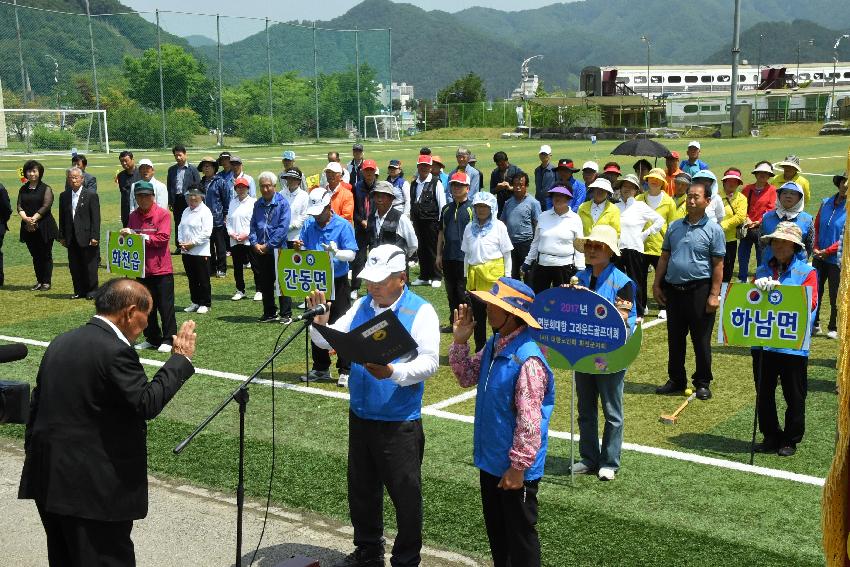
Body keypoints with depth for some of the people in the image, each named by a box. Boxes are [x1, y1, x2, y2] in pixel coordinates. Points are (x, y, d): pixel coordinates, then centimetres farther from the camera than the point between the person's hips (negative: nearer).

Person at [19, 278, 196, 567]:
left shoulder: (61, 342, 10)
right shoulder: (115, 351, -18)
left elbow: (37, 403, 14)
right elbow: (147, 404, -19)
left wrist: (35, 458, 21)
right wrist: (181, 358, -10)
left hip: (48, 479, 9)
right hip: (95, 486, -9)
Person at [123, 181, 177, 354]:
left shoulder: (163, 214, -7)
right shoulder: (133, 216, 10)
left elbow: (163, 238, -14)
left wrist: (143, 237, -18)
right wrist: (126, 235, -6)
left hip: (161, 268, -6)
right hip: (141, 267, 6)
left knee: (165, 305, -1)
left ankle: (168, 340, 6)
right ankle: (152, 339, 22)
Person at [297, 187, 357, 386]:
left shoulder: (343, 225, -8)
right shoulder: (309, 225, 7)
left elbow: (351, 254, -14)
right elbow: (303, 250, 10)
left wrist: (336, 252, -33)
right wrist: (298, 248, -13)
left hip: (338, 282, -5)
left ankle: (345, 370, 3)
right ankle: (320, 368, 24)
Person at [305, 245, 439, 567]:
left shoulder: (420, 311, -12)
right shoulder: (361, 306, 4)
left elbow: (429, 363, -20)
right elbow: (329, 341, 6)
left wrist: (392, 372, -35)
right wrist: (319, 322, -14)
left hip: (400, 422, -6)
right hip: (360, 416, 6)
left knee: (405, 494, 5)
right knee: (361, 491, 19)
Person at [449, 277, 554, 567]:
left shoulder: (527, 360, -27)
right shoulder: (494, 345, 1)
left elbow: (529, 422, -25)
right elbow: (467, 377, 15)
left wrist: (518, 467, -20)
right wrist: (460, 341, 1)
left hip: (515, 468, -9)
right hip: (490, 460, 9)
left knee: (520, 534, 9)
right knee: (496, 531, 23)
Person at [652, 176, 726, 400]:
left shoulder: (713, 230, -5)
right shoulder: (675, 227, 9)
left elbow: (718, 265, -7)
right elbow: (664, 257, 13)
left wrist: (714, 295, -13)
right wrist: (657, 285, 7)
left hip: (699, 289, -5)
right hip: (673, 289, 5)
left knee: (701, 340, 4)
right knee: (675, 338, 12)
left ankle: (702, 383, 15)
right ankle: (676, 380, 24)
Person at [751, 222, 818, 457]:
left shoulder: (807, 272, -1)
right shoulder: (762, 271, 10)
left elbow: (810, 303, -13)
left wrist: (779, 289, -21)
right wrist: (757, 288, -16)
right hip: (762, 342, 4)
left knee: (794, 397, 7)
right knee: (764, 394, 11)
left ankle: (791, 440, 21)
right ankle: (771, 436, 25)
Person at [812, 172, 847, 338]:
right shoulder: (826, 203, 5)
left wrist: (826, 252, -13)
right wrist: (816, 249, 0)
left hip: (837, 259, -4)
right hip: (819, 257, 4)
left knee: (835, 296, 4)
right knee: (815, 291, 9)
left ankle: (833, 328, 17)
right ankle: (814, 324, 22)